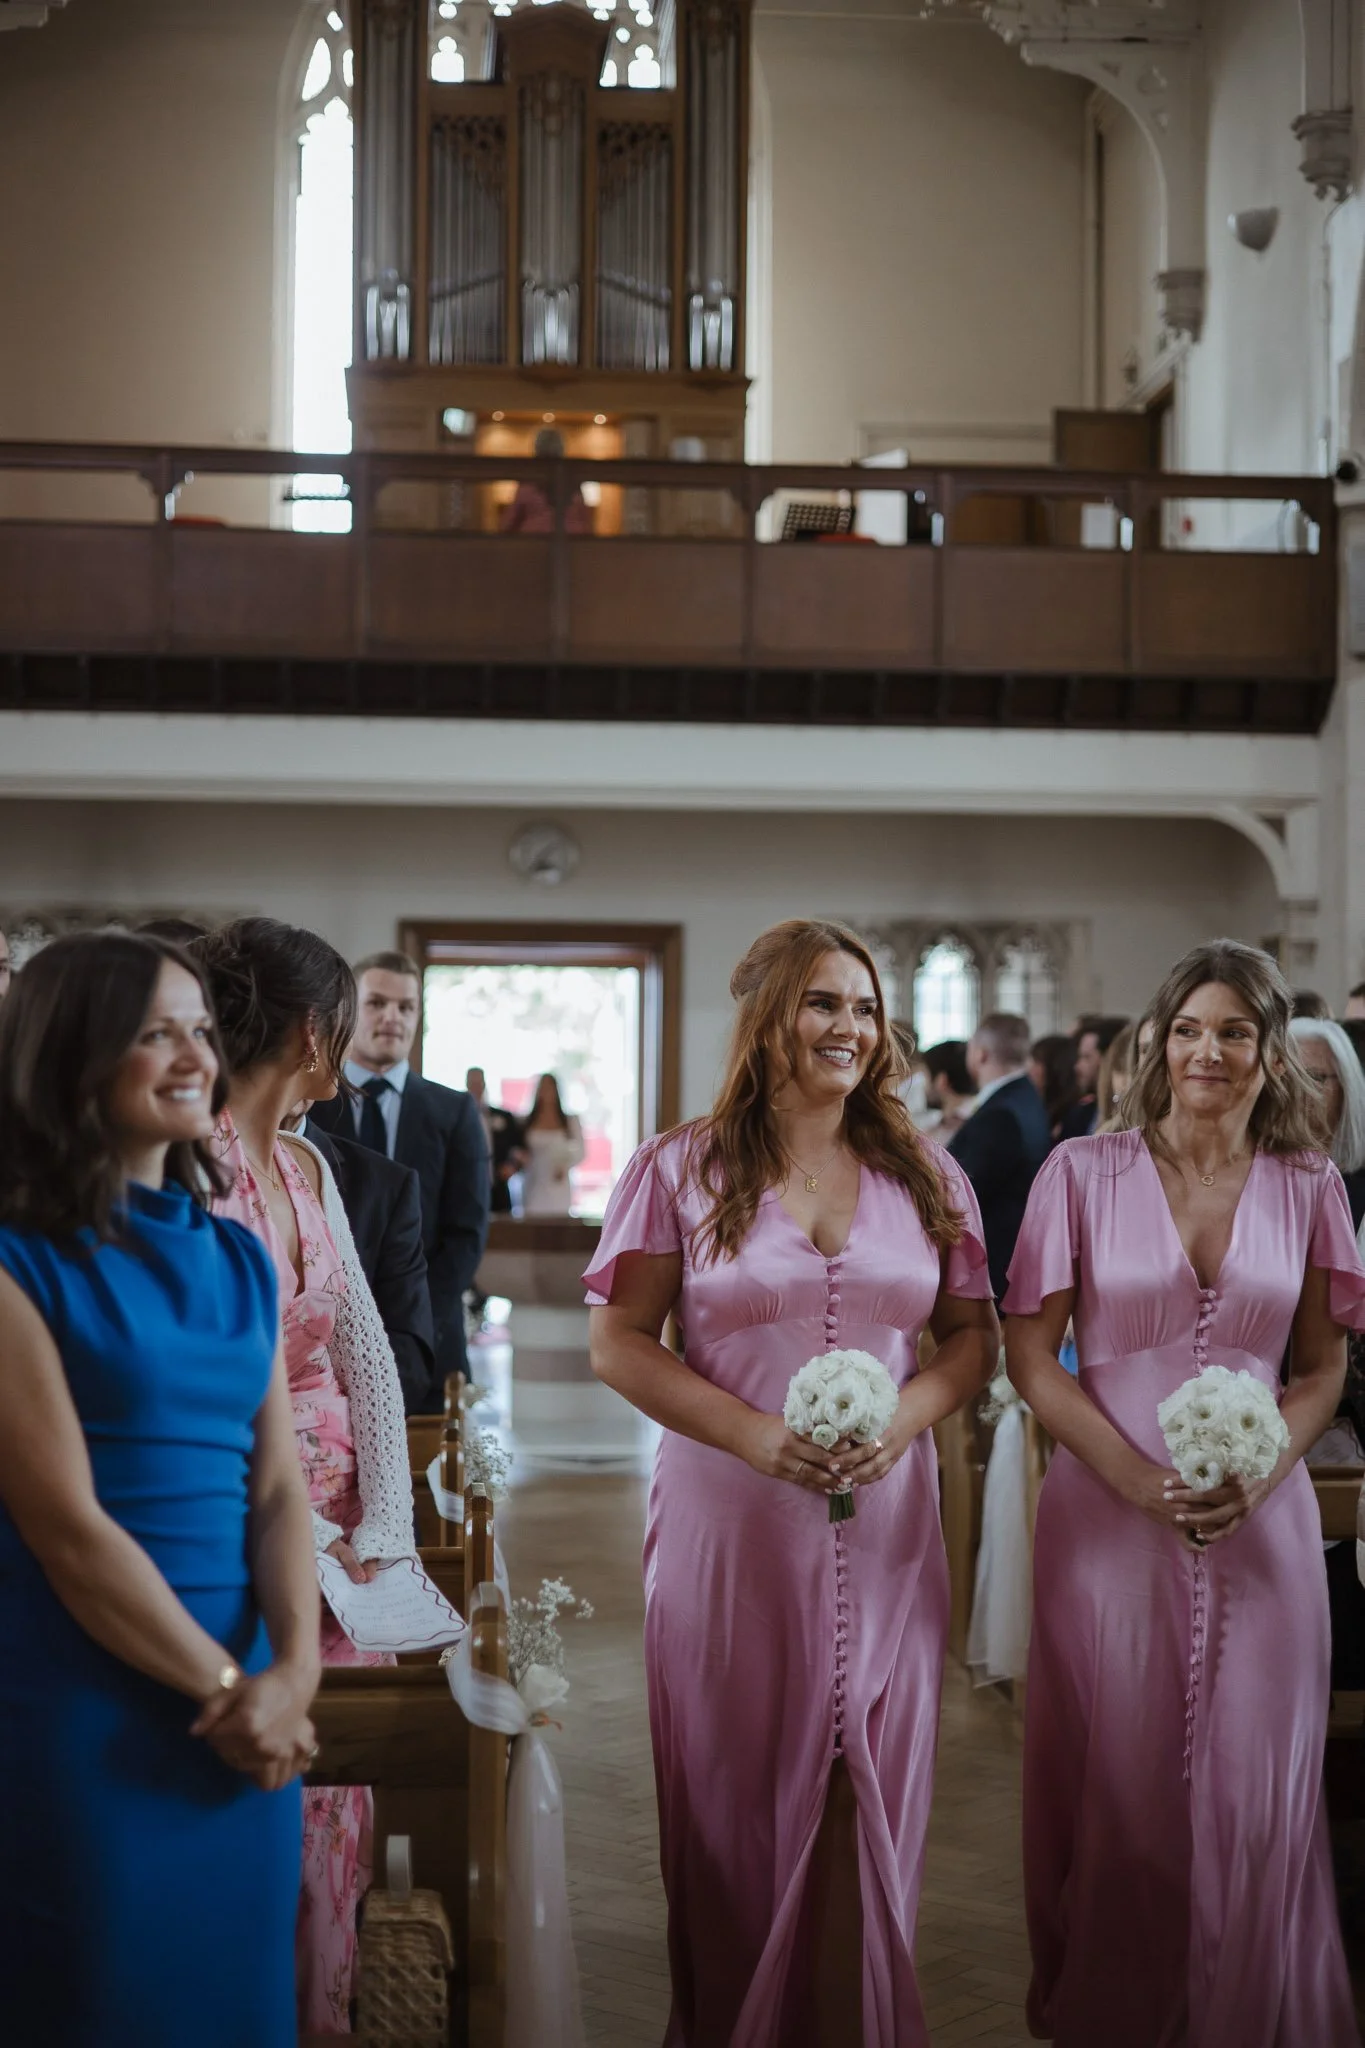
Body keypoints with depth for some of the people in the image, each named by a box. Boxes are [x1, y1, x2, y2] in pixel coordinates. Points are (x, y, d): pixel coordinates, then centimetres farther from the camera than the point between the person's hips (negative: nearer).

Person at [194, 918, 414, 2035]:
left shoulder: (309, 1166, 8)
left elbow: (367, 1355, 7)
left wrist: (383, 1527, -3)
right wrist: (290, 1536, -15)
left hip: (335, 1530, 7)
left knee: (329, 1785, 13)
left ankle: (325, 2007, 27)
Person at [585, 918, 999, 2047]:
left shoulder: (925, 1176, 8)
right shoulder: (681, 1169, 0)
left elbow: (975, 1335, 11)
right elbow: (618, 1341, -2)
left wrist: (903, 1418, -9)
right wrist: (755, 1435, -14)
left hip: (884, 1525, 2)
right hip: (731, 1525, -2)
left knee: (870, 1791, 6)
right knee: (734, 1791, 4)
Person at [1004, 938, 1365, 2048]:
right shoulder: (1084, 1172, -1)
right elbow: (1031, 1354, -1)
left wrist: (1258, 1474, -8)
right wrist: (1141, 1479, -12)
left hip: (1262, 1527, 2)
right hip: (1108, 1517, -1)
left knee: (1254, 1794, 6)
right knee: (1116, 1789, 4)